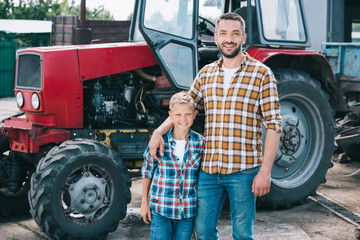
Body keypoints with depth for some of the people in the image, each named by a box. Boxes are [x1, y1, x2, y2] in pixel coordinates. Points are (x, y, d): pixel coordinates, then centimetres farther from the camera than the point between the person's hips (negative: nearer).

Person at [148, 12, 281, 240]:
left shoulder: (261, 74, -4)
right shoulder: (206, 74, 10)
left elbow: (273, 124, -7)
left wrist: (265, 170, -13)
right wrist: (159, 132, -1)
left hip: (243, 170, -4)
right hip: (209, 169, 4)